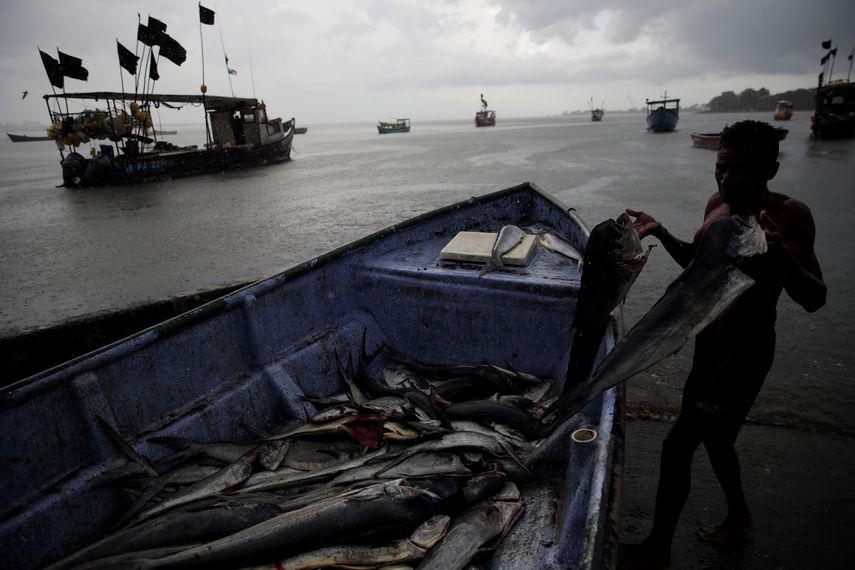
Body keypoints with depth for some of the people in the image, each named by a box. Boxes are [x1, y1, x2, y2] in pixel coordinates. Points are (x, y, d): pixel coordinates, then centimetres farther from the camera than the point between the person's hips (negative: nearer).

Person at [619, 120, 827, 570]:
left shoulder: (789, 215, -20)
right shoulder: (718, 204, 2)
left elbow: (813, 299, -26)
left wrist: (782, 257, -46)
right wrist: (662, 234, 1)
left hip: (743, 352, -8)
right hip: (710, 341, 8)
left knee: (677, 447, -3)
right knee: (714, 435, 26)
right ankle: (739, 518, 52)